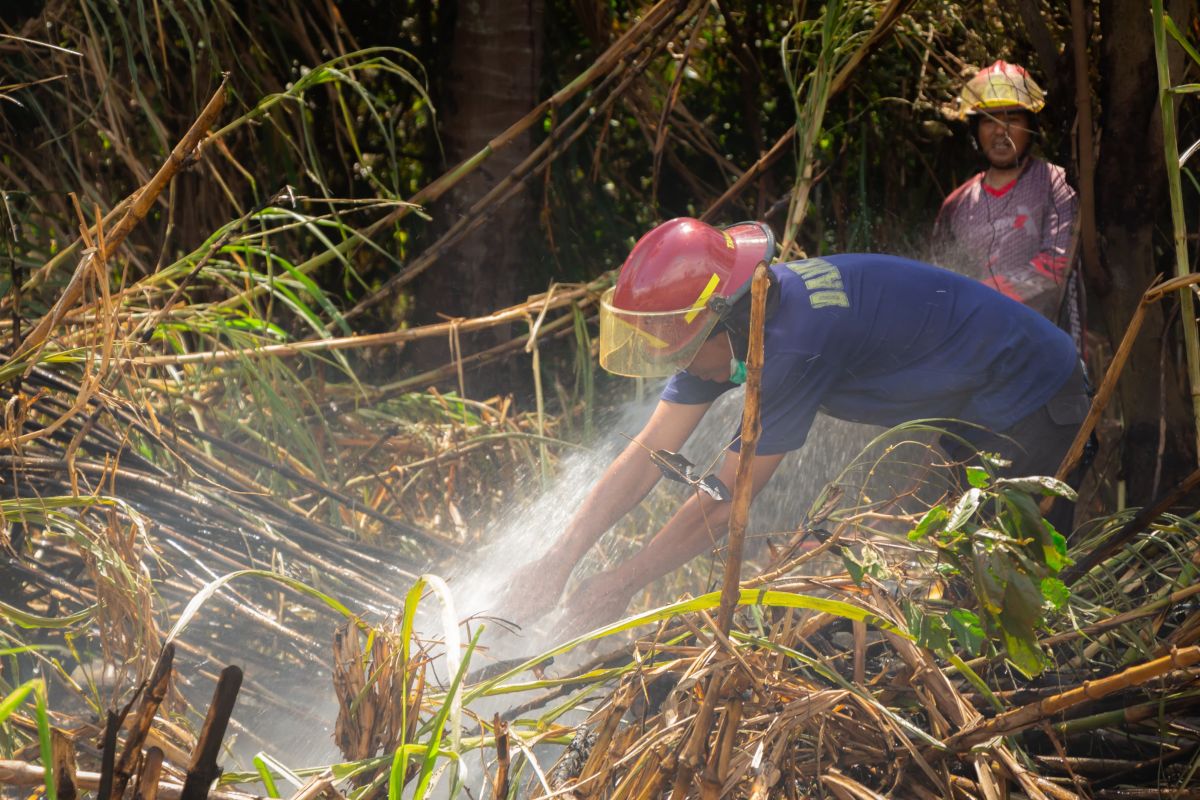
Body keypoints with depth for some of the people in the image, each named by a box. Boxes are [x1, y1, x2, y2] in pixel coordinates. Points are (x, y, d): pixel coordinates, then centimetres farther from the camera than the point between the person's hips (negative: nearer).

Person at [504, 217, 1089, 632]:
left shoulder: (796, 342, -35)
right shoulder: (726, 319, -7)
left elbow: (726, 501, -28)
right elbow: (648, 453, -4)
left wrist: (620, 585, -18)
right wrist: (558, 563, -11)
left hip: (1029, 401, -9)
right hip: (971, 409, 9)